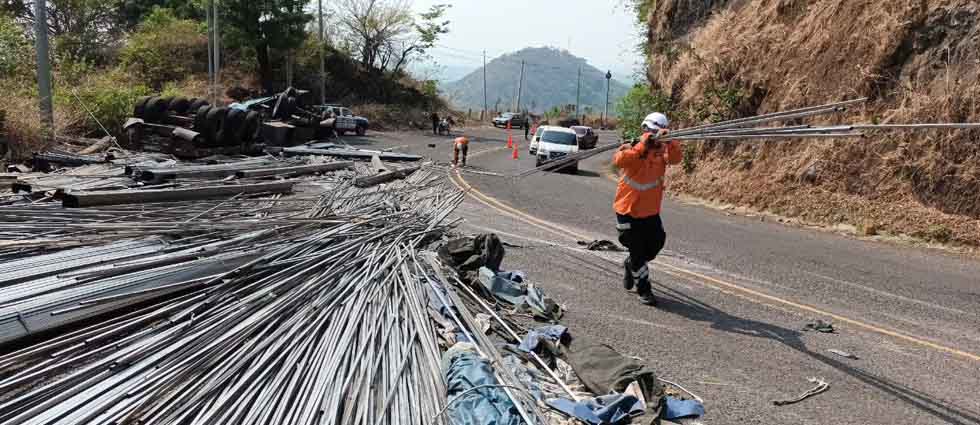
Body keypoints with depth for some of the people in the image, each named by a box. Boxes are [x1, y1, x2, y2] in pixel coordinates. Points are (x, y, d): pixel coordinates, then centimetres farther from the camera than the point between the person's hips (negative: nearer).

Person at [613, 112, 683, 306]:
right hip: (629, 211, -5)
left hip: (651, 211, 5)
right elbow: (619, 161, -36)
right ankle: (644, 289, 19)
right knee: (637, 251, 3)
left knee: (655, 245, 13)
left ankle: (630, 264, 41)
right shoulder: (633, 149, -15)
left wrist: (670, 142, -36)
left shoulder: (662, 150, -1)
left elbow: (676, 158, -20)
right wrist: (643, 145, -40)